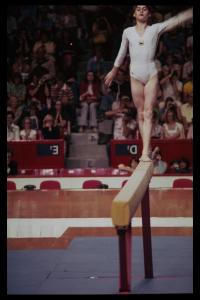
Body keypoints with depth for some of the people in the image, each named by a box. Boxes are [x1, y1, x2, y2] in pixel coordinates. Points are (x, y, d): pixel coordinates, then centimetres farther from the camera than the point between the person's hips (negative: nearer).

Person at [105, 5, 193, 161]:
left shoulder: (156, 29, 6)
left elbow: (177, 20, -1)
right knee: (141, 113, 5)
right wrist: (114, 71, 29)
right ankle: (147, 148, 11)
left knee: (148, 113, -9)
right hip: (136, 74, 2)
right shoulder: (128, 32, 11)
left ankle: (145, 152, -16)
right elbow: (122, 53, 22)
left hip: (151, 73, -2)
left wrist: (190, 13, -12)